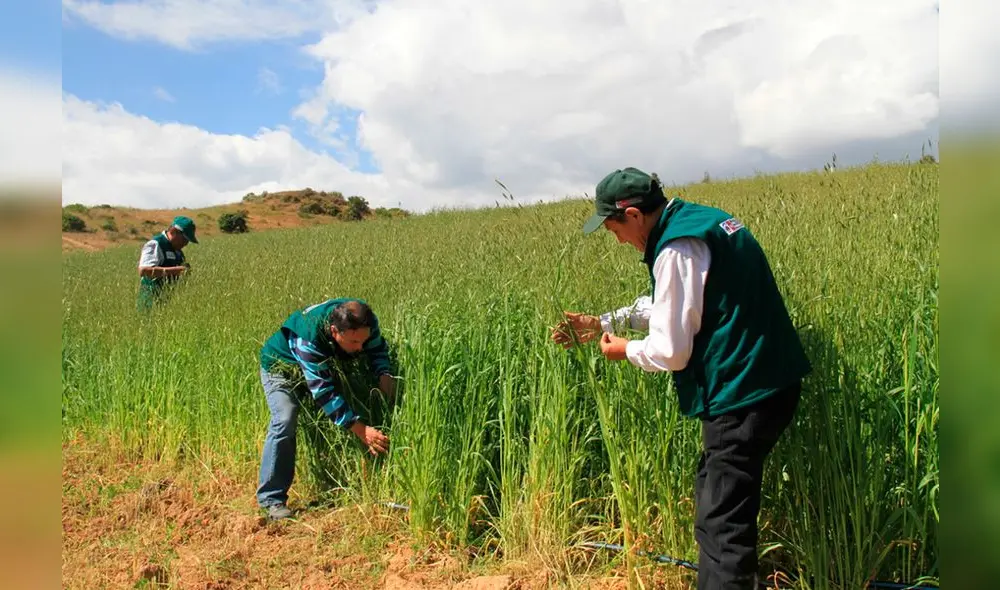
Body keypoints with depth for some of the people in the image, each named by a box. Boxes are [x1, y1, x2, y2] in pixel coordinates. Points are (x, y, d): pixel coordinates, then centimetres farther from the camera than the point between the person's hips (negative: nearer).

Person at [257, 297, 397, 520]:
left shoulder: (365, 322, -29)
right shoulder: (309, 338, -45)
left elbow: (378, 348, -7)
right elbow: (324, 392, -44)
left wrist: (384, 374, -30)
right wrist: (360, 429, -48)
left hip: (326, 365, 6)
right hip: (281, 366, -6)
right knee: (284, 422, -25)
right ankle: (272, 499, -14)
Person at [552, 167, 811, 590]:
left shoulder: (678, 250, -20)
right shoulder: (700, 221, 11)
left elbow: (671, 352, -17)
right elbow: (669, 306, 23)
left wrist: (626, 350, 3)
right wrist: (603, 324, 16)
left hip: (743, 397, -10)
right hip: (766, 385, 10)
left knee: (722, 526, -2)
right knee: (716, 502, 23)